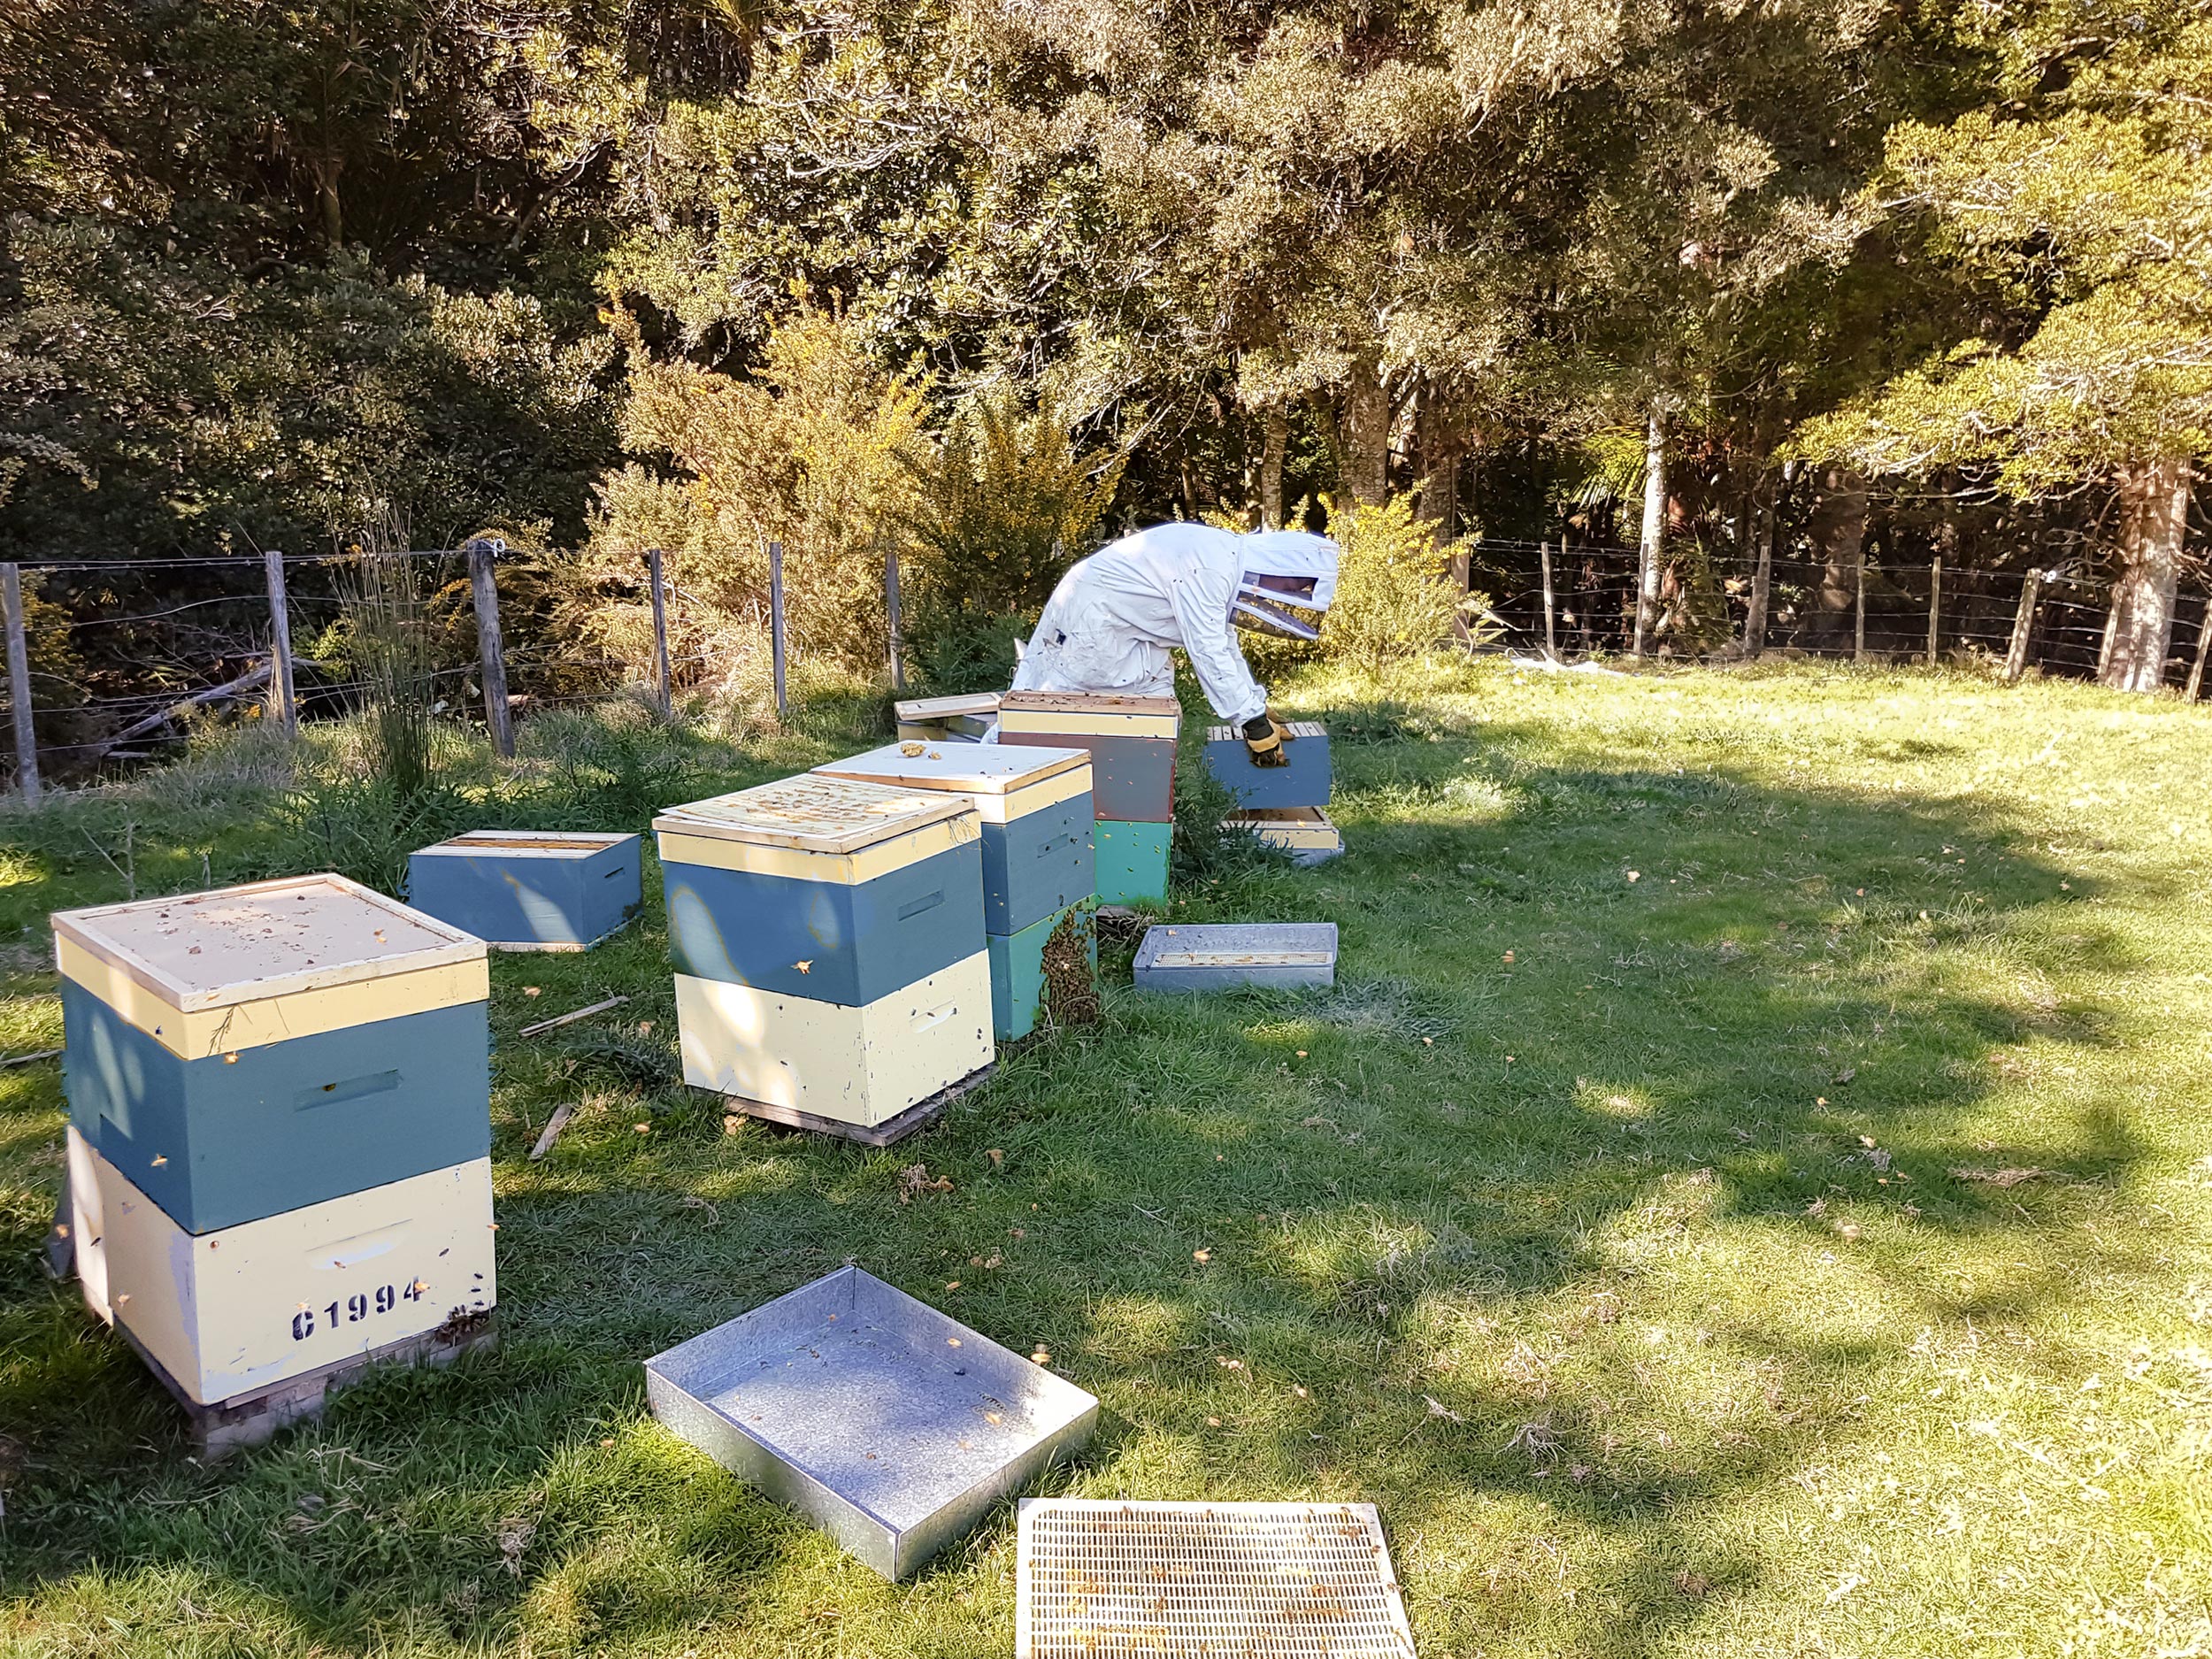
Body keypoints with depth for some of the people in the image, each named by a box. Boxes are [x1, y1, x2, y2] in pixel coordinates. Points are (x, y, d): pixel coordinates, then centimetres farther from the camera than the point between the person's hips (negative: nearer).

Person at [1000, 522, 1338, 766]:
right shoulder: (1210, 569, -26)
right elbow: (1209, 653, -27)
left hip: (1125, 629, 10)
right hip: (1088, 617, -10)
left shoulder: (1231, 564, 6)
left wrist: (1258, 713, 8)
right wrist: (1254, 724, -23)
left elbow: (1225, 645, 12)